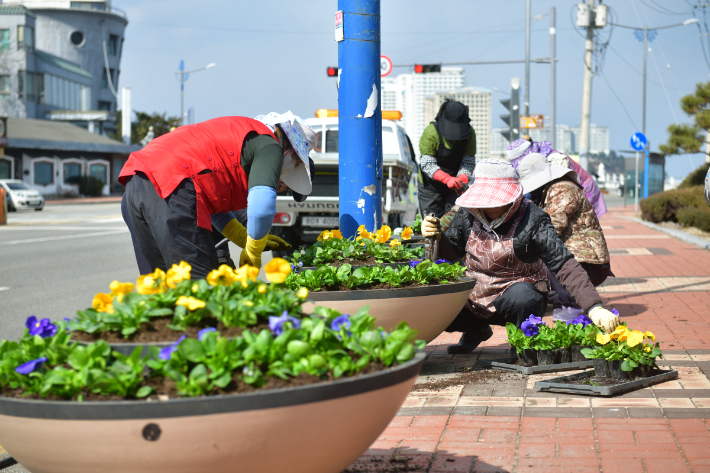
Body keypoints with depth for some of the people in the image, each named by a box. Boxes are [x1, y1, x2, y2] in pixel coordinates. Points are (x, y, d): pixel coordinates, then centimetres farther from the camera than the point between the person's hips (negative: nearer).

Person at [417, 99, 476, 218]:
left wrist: (463, 179, -32)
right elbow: (427, 164, -22)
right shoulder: (431, 132, -20)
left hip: (455, 185, 2)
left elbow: (468, 162, -10)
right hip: (431, 186, -2)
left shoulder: (469, 133, -11)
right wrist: (447, 179, -38)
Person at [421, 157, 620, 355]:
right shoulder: (468, 214, -5)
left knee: (521, 295, -39)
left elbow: (564, 264, -26)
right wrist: (436, 237, -15)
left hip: (517, 295, -5)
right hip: (473, 298, 5)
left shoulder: (532, 220, -18)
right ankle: (475, 331, 17)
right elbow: (452, 253, 9)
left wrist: (594, 307, -36)